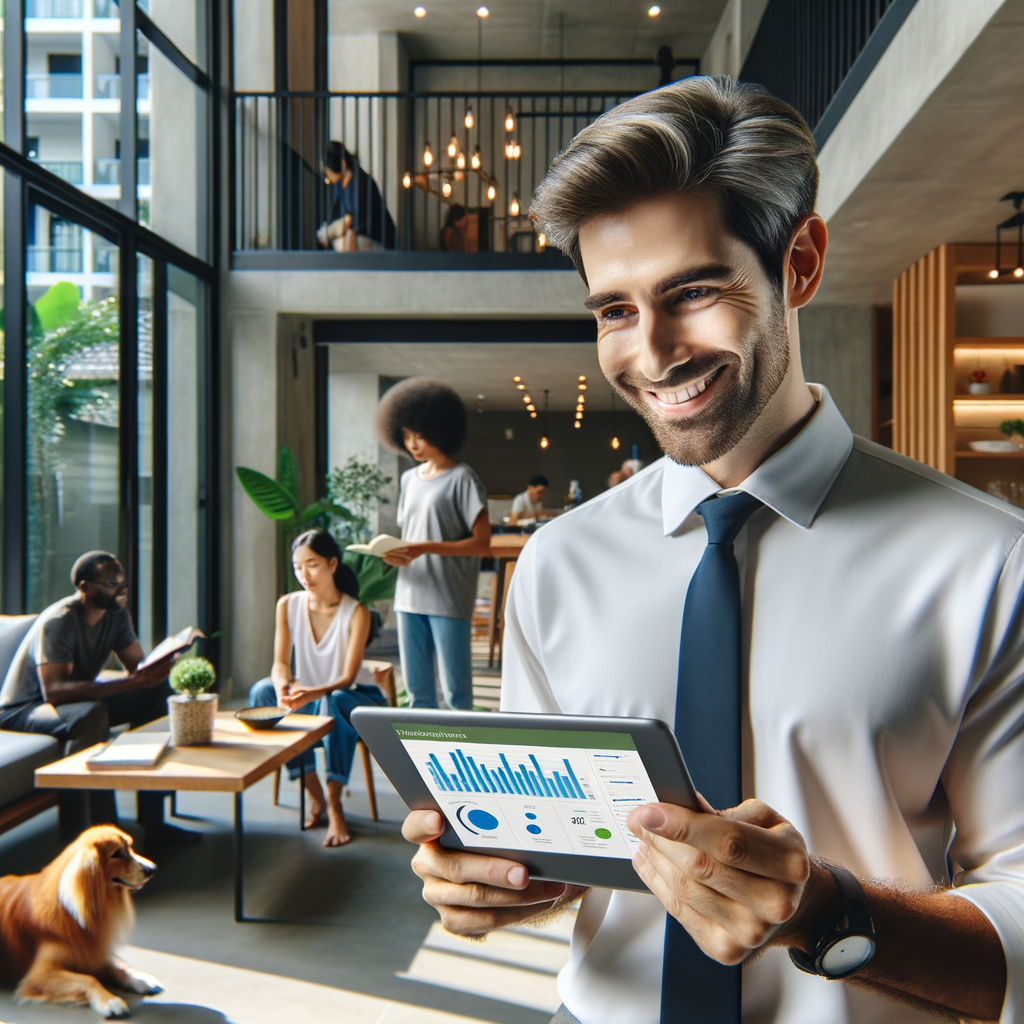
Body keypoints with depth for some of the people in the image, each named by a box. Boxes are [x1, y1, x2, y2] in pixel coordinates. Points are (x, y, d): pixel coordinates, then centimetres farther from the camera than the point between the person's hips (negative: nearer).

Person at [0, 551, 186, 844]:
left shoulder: (116, 614, -2)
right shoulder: (58, 622, -26)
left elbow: (137, 664, -3)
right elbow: (53, 691, -37)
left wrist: (156, 670, -29)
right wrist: (127, 683, -45)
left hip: (81, 699, 8)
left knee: (158, 691, -12)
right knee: (91, 714, -39)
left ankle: (152, 819, -13)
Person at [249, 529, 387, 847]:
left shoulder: (356, 612, -16)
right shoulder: (288, 605, -5)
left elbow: (347, 678, -20)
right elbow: (280, 663, -8)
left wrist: (314, 693, -41)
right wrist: (283, 685, -33)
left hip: (357, 699, -4)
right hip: (308, 698, 5)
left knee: (333, 702, -39)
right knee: (262, 691, -25)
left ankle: (335, 804, -26)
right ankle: (314, 793, -16)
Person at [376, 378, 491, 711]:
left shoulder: (461, 478, -6)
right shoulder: (409, 479, 15)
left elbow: (482, 543, -10)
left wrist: (425, 548, -19)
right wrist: (395, 554, -1)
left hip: (449, 599, -6)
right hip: (410, 596, 7)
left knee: (455, 690, -2)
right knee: (417, 689, 11)